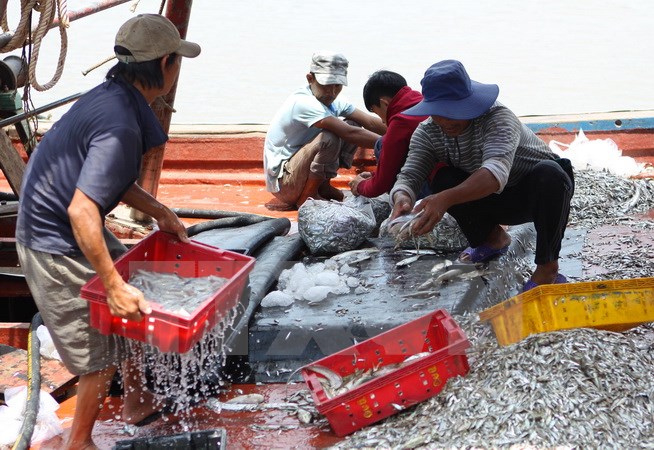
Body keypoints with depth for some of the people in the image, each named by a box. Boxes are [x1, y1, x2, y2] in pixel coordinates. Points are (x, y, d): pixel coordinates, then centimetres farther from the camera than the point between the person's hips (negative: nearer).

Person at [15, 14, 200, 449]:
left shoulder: (112, 96, 0)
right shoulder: (122, 128, -30)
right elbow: (81, 210, -35)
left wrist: (160, 212, 9)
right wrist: (113, 284, -31)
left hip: (75, 232, 10)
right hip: (57, 247, -10)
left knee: (134, 307, 22)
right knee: (103, 351, 2)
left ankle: (136, 401, 38)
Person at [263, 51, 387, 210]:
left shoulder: (334, 101, 2)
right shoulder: (303, 102, -26)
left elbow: (371, 122, -3)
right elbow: (349, 133, -32)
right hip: (282, 182, -9)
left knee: (354, 124, 1)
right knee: (329, 138, -31)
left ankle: (323, 187, 6)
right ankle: (307, 197, -12)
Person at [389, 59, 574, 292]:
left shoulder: (498, 118, -33)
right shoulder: (427, 133, -14)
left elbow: (496, 173, -50)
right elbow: (409, 175, -23)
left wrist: (446, 199, -65)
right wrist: (402, 198, -49)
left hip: (541, 192, -4)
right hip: (499, 201, 5)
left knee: (548, 173, -39)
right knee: (444, 180, -23)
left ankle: (548, 267, -22)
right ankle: (493, 237, 5)